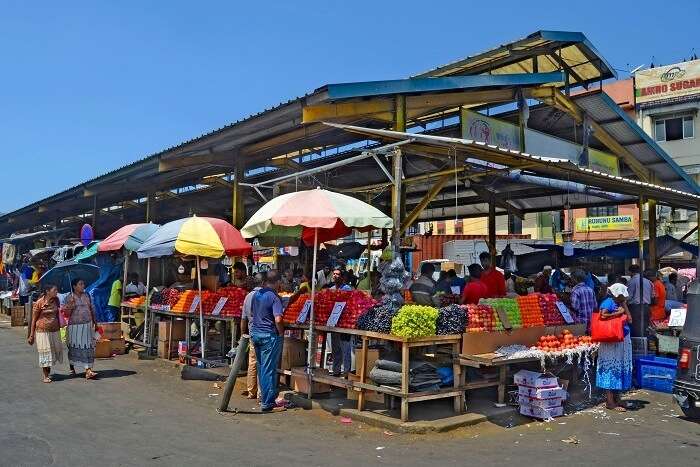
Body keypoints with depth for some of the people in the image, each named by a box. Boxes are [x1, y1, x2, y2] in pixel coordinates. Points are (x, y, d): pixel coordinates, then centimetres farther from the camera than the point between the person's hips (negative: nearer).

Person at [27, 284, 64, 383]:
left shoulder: (56, 301, 4)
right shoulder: (39, 303, -11)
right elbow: (34, 319, -7)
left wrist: (59, 328, 15)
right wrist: (31, 335, -7)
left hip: (54, 330, 5)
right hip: (43, 330, -5)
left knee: (56, 350, 7)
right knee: (45, 351, 1)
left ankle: (48, 372, 27)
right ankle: (45, 376, 12)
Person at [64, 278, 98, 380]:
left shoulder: (86, 296, 8)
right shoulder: (70, 297, -3)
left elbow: (92, 309, 14)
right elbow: (67, 313, -7)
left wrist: (95, 322, 15)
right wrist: (71, 304, -23)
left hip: (87, 325, 2)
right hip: (75, 325, -2)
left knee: (88, 347, -3)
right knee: (74, 347, 9)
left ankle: (88, 370, -5)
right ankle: (72, 367, 31)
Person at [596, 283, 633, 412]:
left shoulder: (619, 304, 17)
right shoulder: (608, 302, -8)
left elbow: (629, 320, 10)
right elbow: (603, 315, -26)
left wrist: (624, 306, 5)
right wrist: (618, 313, -14)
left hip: (622, 342, 9)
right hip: (612, 342, -9)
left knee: (620, 369, 14)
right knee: (611, 368, -6)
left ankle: (617, 398, 24)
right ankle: (610, 401, -2)